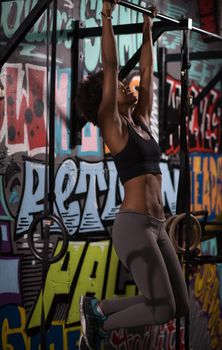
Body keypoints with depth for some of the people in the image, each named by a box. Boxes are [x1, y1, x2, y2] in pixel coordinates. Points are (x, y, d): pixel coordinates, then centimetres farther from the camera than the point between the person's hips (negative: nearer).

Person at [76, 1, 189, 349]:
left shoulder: (142, 122, 16)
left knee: (180, 306, 8)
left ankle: (99, 309, 17)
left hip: (156, 226, 8)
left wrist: (147, 30, 26)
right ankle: (98, 319, 8)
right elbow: (109, 67, -8)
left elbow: (147, 73, 22)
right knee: (163, 309, -13)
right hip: (133, 225, -8)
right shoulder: (111, 125, -3)